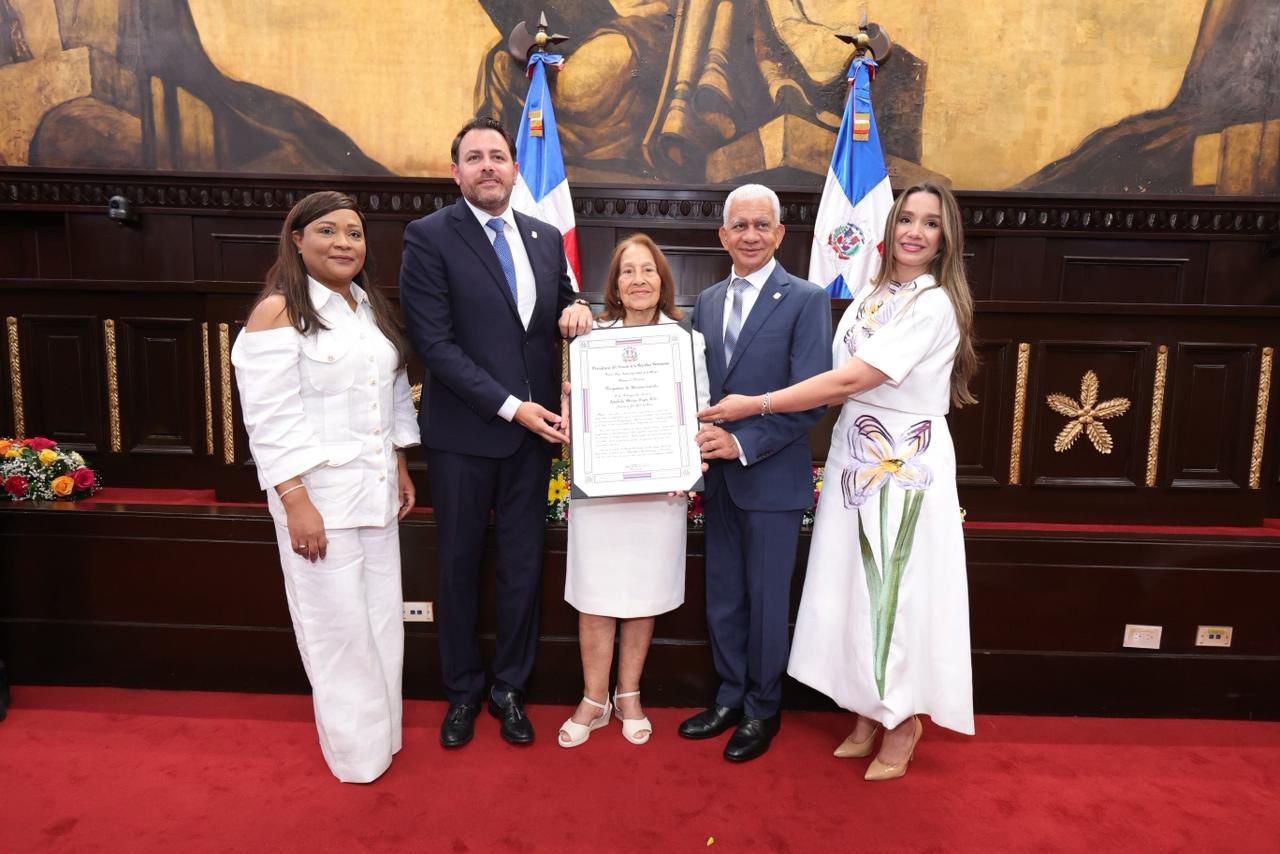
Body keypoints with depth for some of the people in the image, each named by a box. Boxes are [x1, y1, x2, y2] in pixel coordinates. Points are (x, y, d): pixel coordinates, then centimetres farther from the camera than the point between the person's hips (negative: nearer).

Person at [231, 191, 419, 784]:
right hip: (319, 494, -6)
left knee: (382, 617, 14)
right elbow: (271, 420, -16)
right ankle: (356, 750, 23)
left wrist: (400, 468, 14)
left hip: (375, 490, 7)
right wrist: (296, 502, -19)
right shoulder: (277, 311, -10)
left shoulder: (372, 309, 11)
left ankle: (379, 731, 32)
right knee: (338, 625, 4)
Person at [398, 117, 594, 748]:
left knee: (523, 567, 12)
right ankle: (462, 690, 32)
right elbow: (435, 345, -13)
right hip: (463, 433, -3)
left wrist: (575, 309, -7)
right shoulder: (429, 237, -6)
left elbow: (560, 307, 18)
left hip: (535, 430, 4)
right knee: (460, 567, 12)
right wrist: (511, 406, -17)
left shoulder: (546, 238, 8)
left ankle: (509, 687, 32)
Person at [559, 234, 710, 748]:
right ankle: (594, 700, 24)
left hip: (660, 489, 0)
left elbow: (699, 415, 3)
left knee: (644, 597, 10)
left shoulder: (689, 340, 3)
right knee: (594, 599, 5)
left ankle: (629, 696, 29)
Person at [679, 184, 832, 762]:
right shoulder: (706, 302, 10)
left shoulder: (806, 300, -8)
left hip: (772, 479, -5)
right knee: (723, 600, 16)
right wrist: (695, 442, -6)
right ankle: (730, 698, 35)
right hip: (718, 477, 5)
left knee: (766, 602, 9)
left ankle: (763, 710, 29)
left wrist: (742, 443, -20)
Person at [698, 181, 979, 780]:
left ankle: (902, 725, 26)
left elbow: (851, 379, -20)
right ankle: (868, 714, 30)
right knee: (858, 589, 12)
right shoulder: (869, 295, 11)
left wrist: (755, 405, -18)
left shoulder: (935, 306, -14)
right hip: (854, 459, 7)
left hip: (906, 466, -6)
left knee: (898, 592, 5)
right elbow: (842, 384, 9)